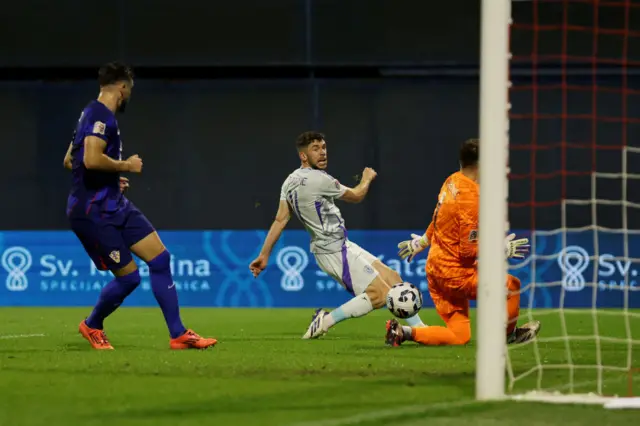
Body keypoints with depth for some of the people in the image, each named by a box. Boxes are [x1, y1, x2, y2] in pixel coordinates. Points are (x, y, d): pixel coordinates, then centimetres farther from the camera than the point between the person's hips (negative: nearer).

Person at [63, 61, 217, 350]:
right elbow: (92, 159, -30)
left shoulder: (94, 115, 16)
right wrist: (126, 166, -14)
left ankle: (178, 335, 0)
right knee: (128, 277, -5)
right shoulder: (101, 116, -16)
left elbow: (69, 161, 25)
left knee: (160, 258, 0)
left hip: (114, 206, 10)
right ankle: (92, 326, 22)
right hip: (94, 213, -10)